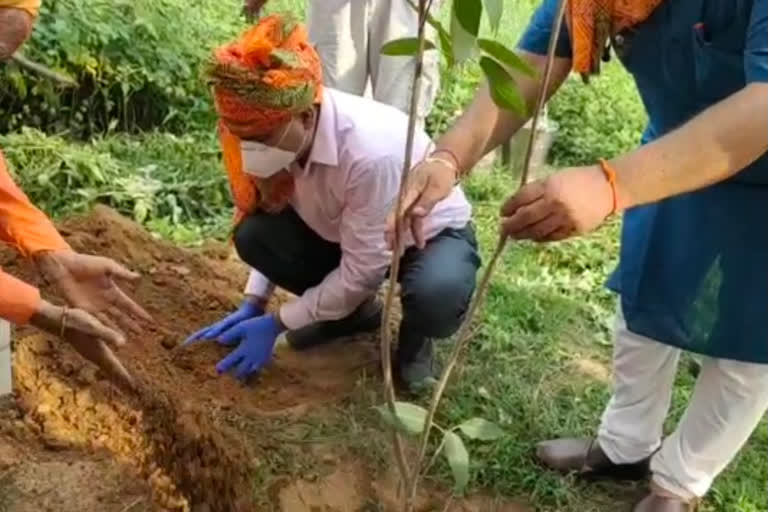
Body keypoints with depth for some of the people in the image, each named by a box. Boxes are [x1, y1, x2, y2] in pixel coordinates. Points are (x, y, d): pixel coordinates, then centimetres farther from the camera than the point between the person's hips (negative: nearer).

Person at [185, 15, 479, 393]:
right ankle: (352, 310, 7)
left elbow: (361, 273, -29)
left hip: (434, 234, -5)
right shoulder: (282, 135, -21)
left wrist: (277, 323, -23)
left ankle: (415, 335, 0)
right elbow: (268, 217, -3)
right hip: (344, 232, 6)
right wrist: (252, 304, -11)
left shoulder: (372, 151, -39)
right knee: (254, 234, -18)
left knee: (435, 295, -40)